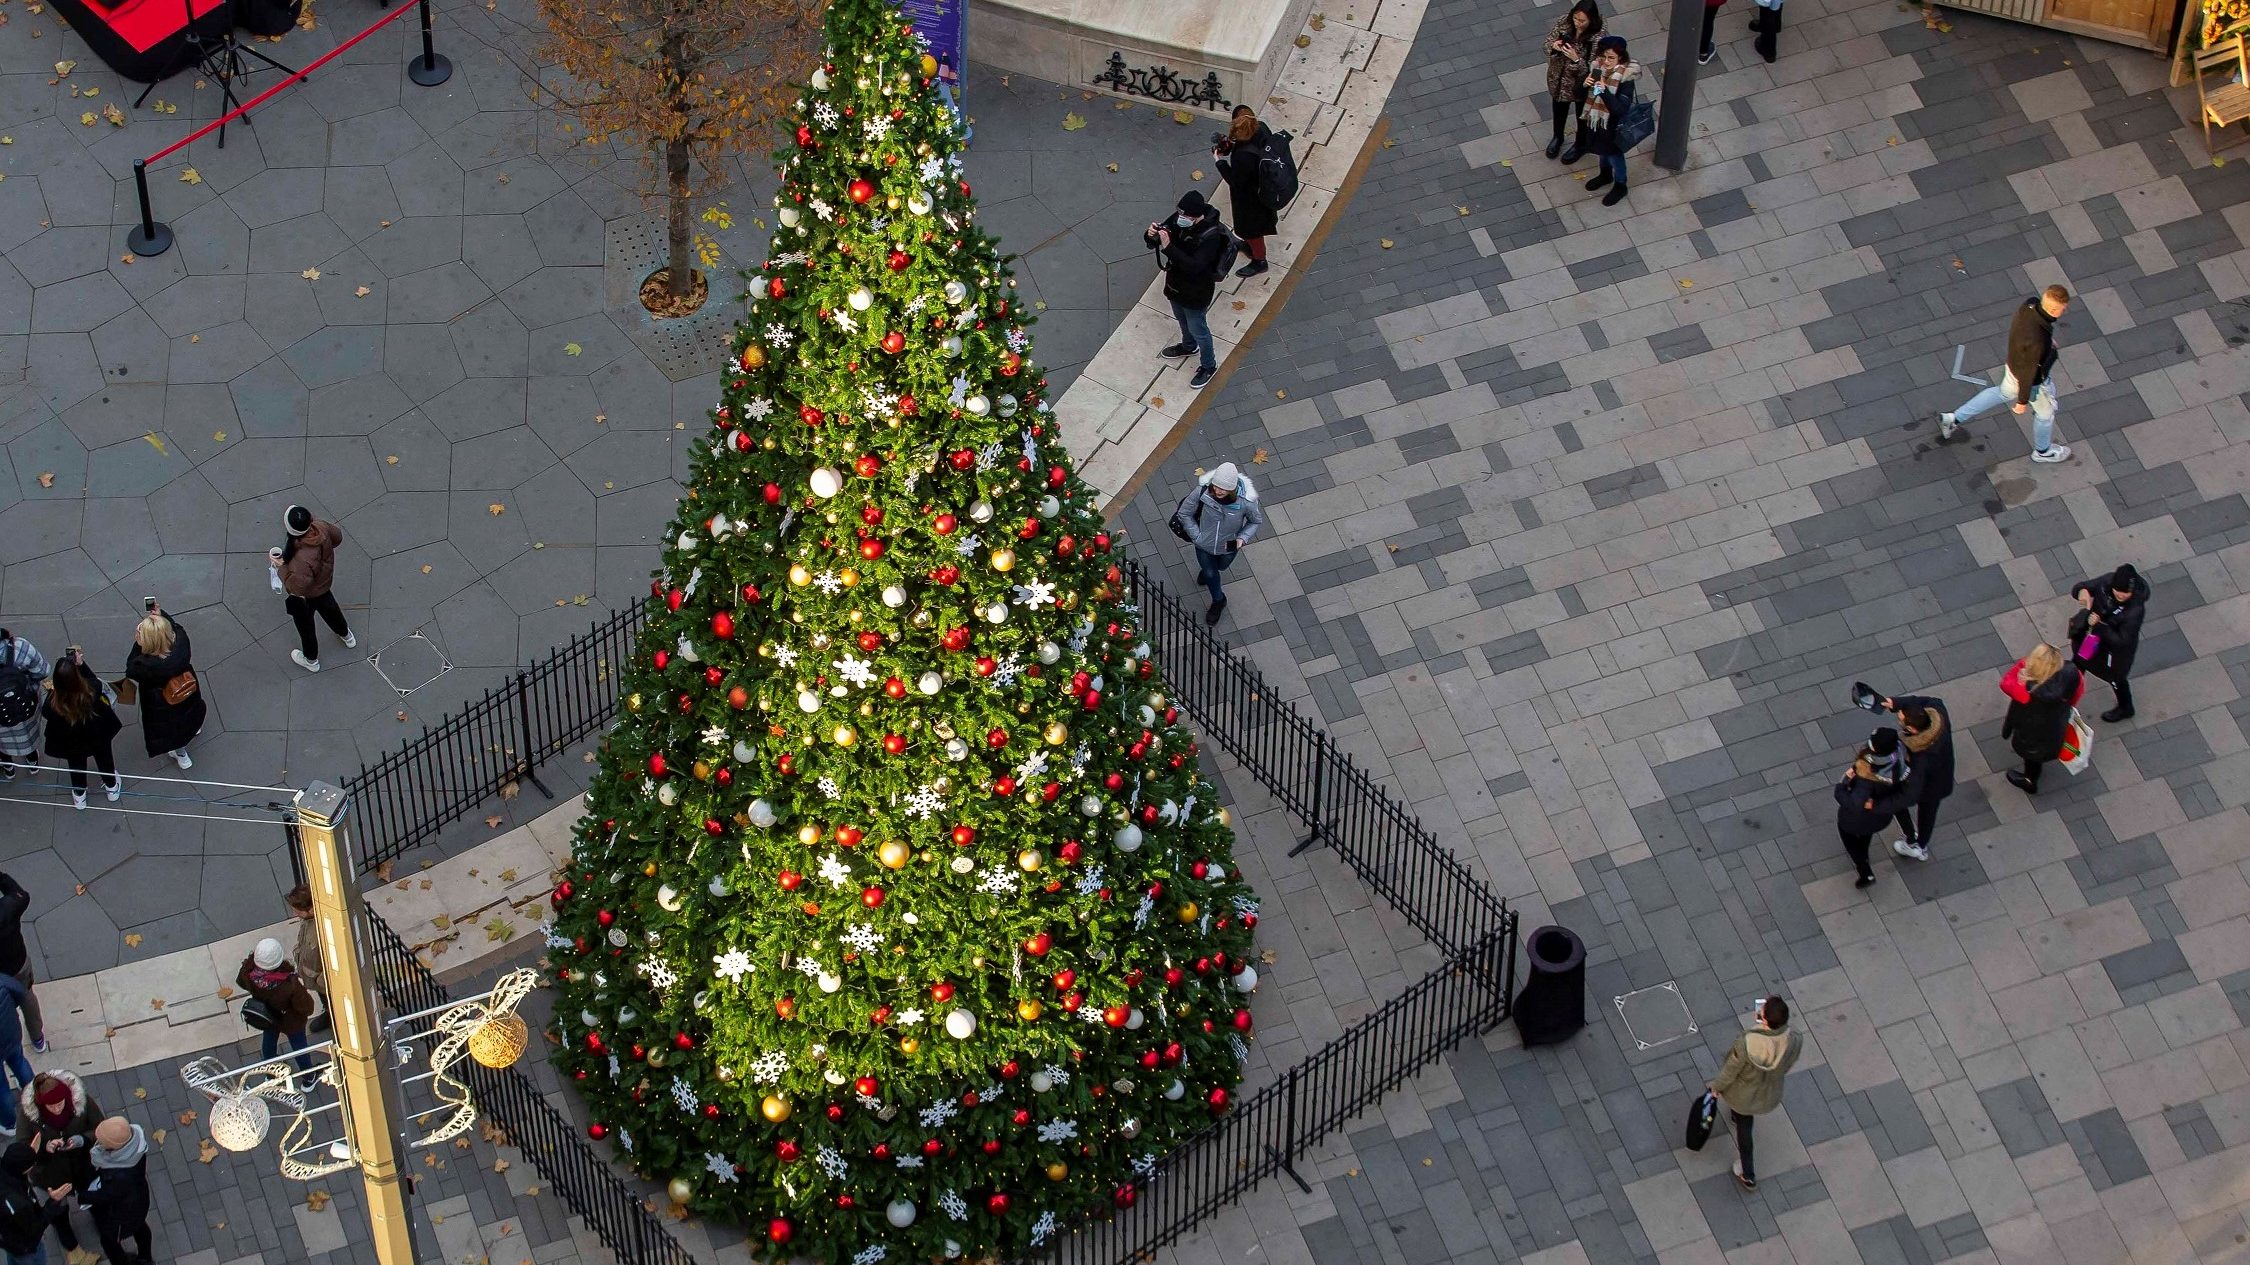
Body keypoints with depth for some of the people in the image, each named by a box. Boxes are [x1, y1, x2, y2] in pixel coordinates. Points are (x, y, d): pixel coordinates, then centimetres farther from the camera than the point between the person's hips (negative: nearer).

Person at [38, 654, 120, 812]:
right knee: (104, 760, 32)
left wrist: (50, 691, -3)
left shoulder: (53, 702, -41)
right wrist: (81, 664, -17)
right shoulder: (91, 689, -39)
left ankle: (79, 796, 55)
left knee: (77, 766, 31)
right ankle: (112, 788, 58)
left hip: (72, 744, -1)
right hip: (99, 738, 1)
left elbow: (45, 712, -13)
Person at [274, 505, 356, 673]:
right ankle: (346, 636, 65)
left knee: (305, 626, 24)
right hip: (324, 583, 6)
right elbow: (337, 536, -6)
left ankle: (311, 660, 51)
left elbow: (298, 586, -35)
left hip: (305, 597, -6)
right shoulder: (321, 527, -28)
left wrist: (281, 566, -27)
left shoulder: (303, 558, -48)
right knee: (329, 608, 37)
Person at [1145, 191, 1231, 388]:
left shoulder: (1210, 236, -35)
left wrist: (1168, 247, -46)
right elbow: (1152, 244, -5)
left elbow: (1194, 266, -40)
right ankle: (1188, 346, 60)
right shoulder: (1178, 219, -15)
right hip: (1175, 284, 7)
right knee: (1182, 320, 32)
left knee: (1197, 329, 15)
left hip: (1195, 292, -7)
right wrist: (1152, 236, -30)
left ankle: (1208, 365, 39)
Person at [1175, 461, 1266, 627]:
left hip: (1228, 547, 1)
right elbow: (1184, 513, -17)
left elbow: (1257, 520, -13)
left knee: (1220, 567, 35)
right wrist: (1197, 536, -18)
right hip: (1204, 544, -1)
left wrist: (1243, 538, -27)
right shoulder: (1202, 492, -36)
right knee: (1210, 573, 24)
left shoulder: (1245, 502, -37)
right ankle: (1218, 601, 57)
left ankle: (1206, 568, 73)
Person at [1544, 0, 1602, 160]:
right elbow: (1549, 39, -5)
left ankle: (1580, 145, 52)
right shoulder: (1565, 22, -21)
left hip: (1581, 83, -4)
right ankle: (1558, 137, 60)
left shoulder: (1596, 39, -34)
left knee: (1582, 114, 24)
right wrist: (1553, 45, -28)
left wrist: (1576, 59, -45)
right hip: (1559, 78, 4)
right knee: (1559, 110, 30)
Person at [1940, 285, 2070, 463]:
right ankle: (2043, 450, 54)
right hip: (2034, 380, -7)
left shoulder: (2031, 303, -26)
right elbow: (2028, 372, -30)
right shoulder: (2036, 341, -47)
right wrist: (2023, 400, -13)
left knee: (2004, 393, 34)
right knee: (2045, 412, 24)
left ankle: (1953, 419, 41)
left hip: (2015, 362, 7)